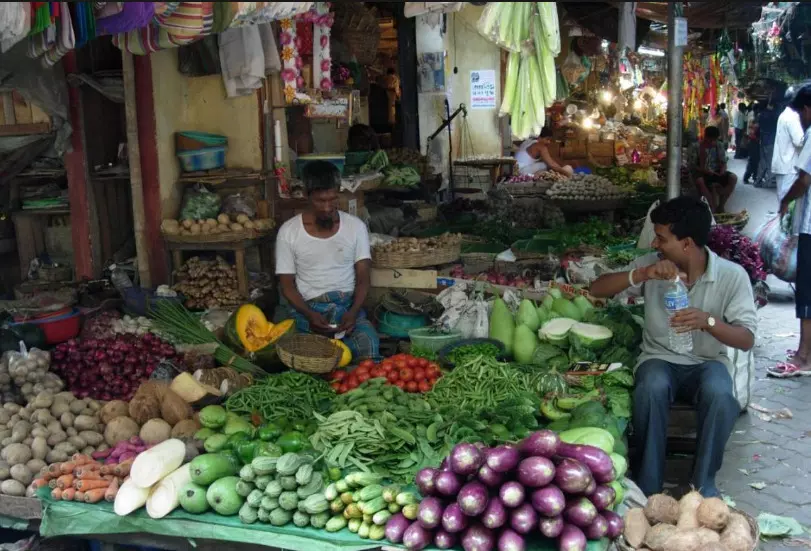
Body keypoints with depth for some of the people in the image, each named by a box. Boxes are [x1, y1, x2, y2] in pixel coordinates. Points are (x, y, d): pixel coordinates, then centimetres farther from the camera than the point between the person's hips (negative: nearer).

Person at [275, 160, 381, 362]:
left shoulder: (356, 226, 5)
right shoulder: (288, 232, 1)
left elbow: (363, 278, 3)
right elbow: (287, 284, 2)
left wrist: (353, 312, -18)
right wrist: (309, 314, -18)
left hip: (348, 304, 1)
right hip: (308, 308, 0)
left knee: (369, 344, -32)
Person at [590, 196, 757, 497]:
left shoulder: (732, 275, -9)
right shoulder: (652, 263, -4)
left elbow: (746, 339, -12)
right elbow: (597, 288, -7)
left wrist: (708, 321, -33)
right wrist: (642, 273, -24)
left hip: (708, 362, -1)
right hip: (660, 358, 1)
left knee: (719, 394, -34)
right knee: (651, 389, -34)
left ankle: (703, 483, -13)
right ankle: (648, 486, -20)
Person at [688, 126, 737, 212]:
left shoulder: (720, 145, 2)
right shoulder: (696, 147, -10)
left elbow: (723, 162, 6)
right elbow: (692, 165, -10)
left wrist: (722, 171, -17)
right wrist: (705, 171, -25)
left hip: (716, 172, 4)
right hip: (702, 173, -4)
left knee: (733, 178, -22)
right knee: (699, 181, -39)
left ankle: (721, 206, -13)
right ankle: (713, 207, -26)